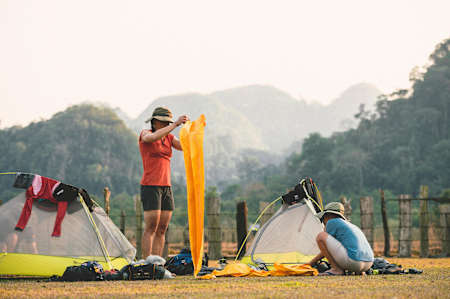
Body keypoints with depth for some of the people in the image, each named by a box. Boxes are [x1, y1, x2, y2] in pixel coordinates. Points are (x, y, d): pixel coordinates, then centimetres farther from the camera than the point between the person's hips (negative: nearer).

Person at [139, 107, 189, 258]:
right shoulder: (145, 134, -4)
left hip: (166, 188, 7)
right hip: (150, 187, -7)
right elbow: (153, 138, -28)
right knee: (151, 228, -11)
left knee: (162, 230, 3)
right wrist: (175, 124, -31)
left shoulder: (169, 138, 14)